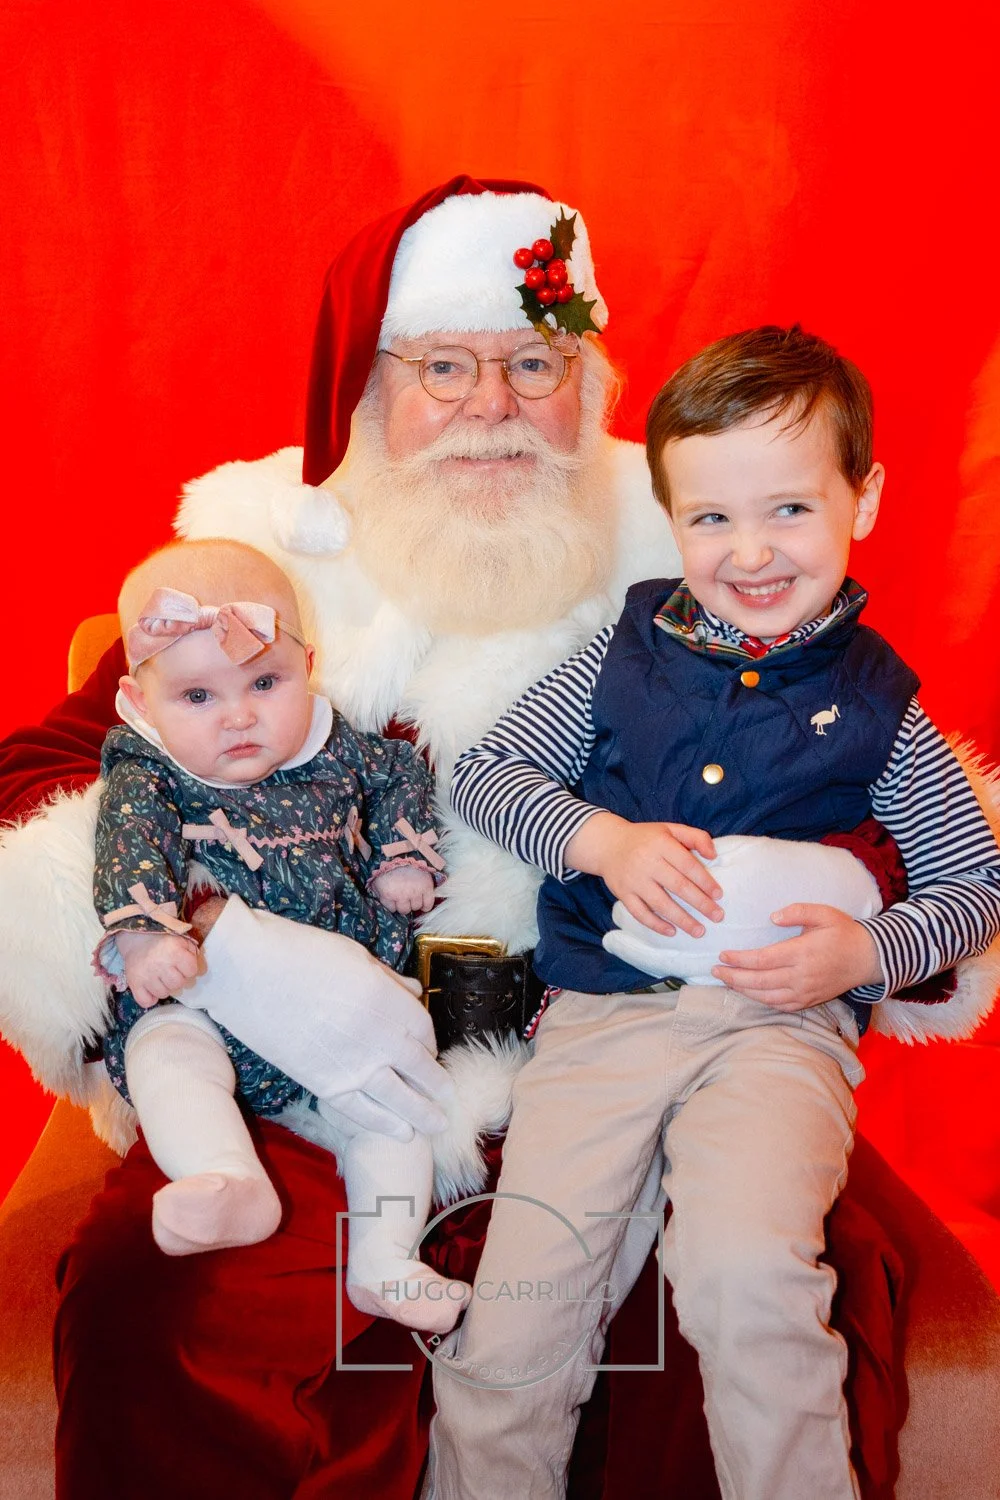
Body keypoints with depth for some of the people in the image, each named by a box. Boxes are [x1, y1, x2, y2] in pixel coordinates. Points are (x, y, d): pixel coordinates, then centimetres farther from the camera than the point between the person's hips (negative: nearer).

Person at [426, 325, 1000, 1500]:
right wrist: (601, 838, -6)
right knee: (522, 1313, -9)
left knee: (749, 1272, -27)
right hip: (602, 1008, 2)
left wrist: (868, 951, -7)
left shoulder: (876, 705, 7)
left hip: (780, 1021, -1)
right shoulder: (626, 657, 9)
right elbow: (478, 773, 11)